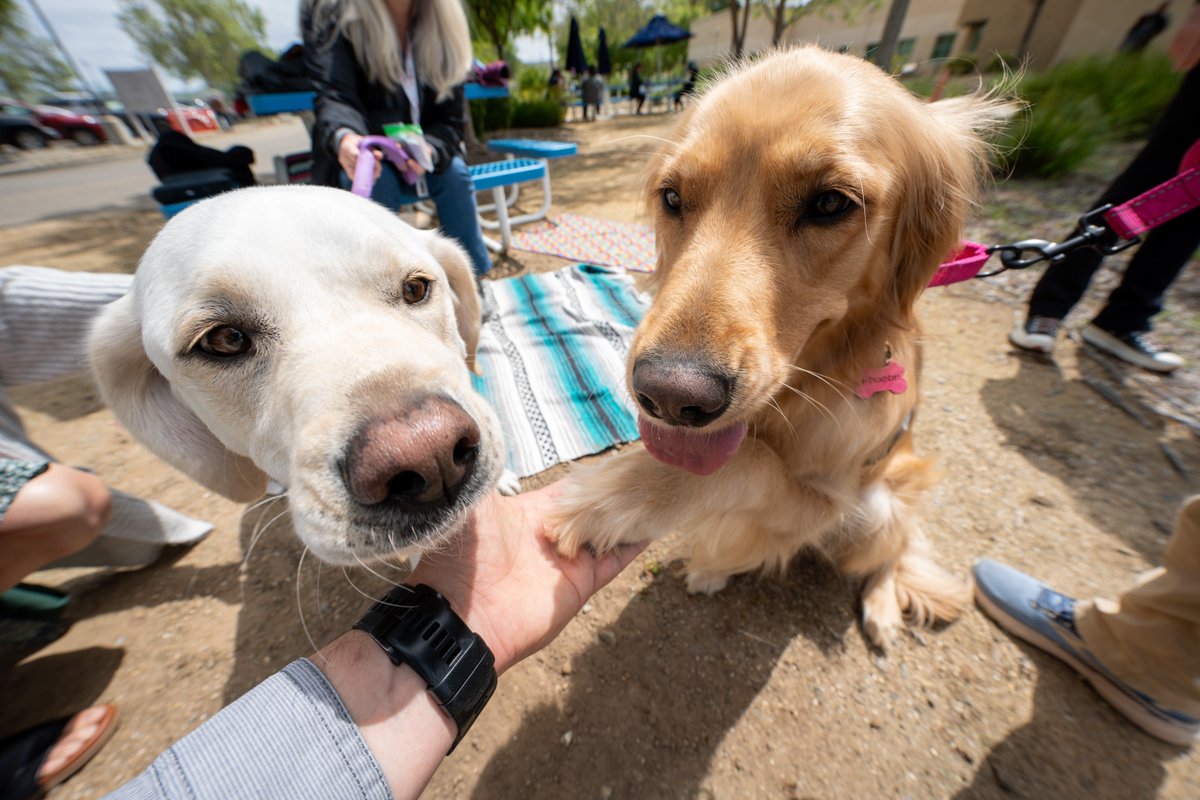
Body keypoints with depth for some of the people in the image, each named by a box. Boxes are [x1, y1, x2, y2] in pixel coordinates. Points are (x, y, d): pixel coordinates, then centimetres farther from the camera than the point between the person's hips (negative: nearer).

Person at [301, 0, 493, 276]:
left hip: (421, 157, 2)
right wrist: (343, 137, -48)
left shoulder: (443, 23, -3)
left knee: (454, 171, -27)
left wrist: (431, 149, -31)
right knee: (376, 181, -33)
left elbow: (451, 119, -8)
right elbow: (335, 95, -24)